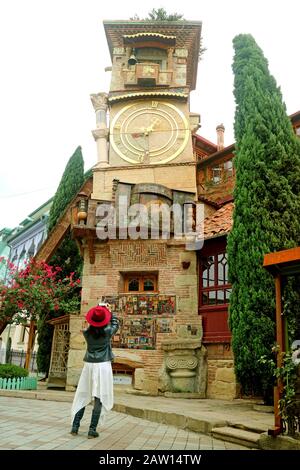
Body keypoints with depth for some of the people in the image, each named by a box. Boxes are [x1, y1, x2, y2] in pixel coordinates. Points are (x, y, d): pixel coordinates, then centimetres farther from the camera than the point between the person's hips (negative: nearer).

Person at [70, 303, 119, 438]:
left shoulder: (87, 332, -2)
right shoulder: (107, 332, -8)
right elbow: (115, 323, 12)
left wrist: (97, 309, 23)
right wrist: (108, 310, 22)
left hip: (89, 365, 3)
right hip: (103, 366, -3)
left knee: (82, 397, 12)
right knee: (99, 399, 1)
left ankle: (75, 426, 13)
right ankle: (92, 430, 0)